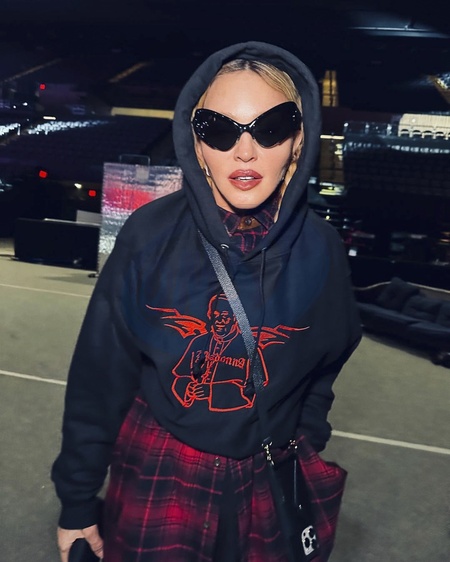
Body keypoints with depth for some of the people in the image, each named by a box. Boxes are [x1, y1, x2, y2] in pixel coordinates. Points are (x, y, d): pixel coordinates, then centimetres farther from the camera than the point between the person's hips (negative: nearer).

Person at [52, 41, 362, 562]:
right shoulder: (151, 233, -17)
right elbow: (100, 375, -10)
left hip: (267, 480, 3)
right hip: (156, 473, -2)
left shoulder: (320, 249, -11)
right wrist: (78, 504, -4)